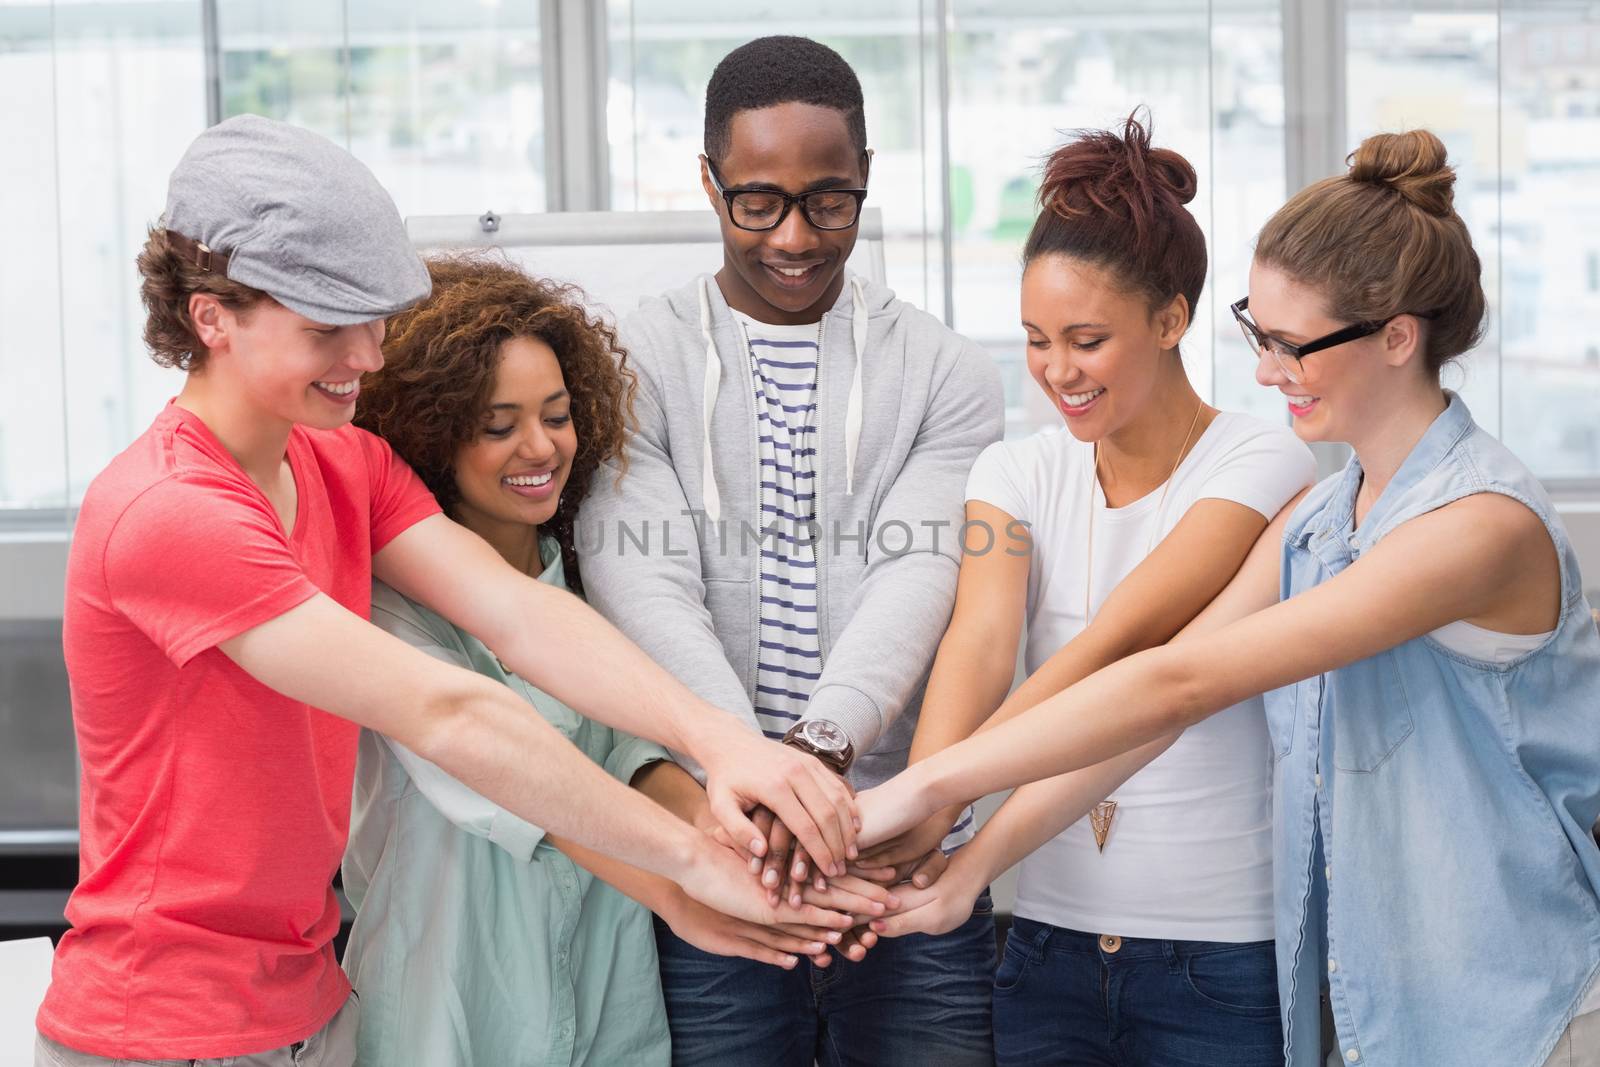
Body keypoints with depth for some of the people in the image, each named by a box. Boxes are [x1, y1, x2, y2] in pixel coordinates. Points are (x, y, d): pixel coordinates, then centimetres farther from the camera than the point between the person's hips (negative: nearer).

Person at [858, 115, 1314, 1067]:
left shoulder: (1265, 466, -9)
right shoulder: (1019, 473, 5)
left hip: (1225, 953, -3)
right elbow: (981, 642, -14)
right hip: (1053, 942, 4)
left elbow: (1119, 641, -22)